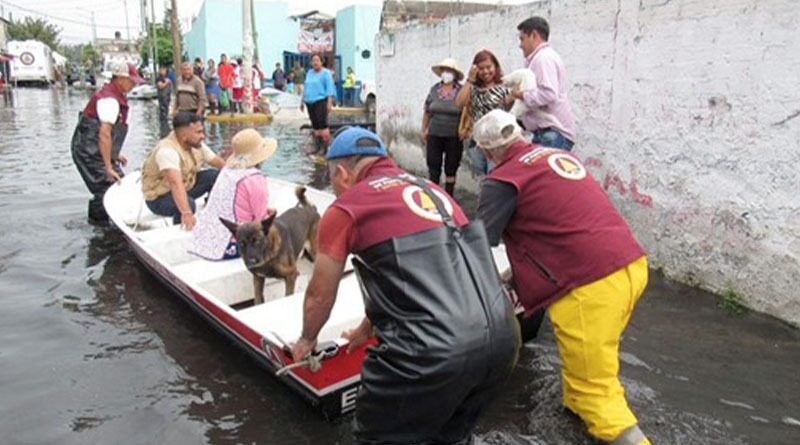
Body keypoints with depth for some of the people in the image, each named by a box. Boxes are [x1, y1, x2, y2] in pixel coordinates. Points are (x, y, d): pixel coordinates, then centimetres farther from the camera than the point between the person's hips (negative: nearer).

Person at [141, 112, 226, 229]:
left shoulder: (197, 145, -7)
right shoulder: (167, 150, -32)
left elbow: (220, 163, 1)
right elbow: (176, 184, -46)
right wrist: (186, 213, -57)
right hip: (159, 198, -8)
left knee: (217, 176, -7)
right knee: (188, 204, -37)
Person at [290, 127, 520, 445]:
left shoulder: (346, 208, 2)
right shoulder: (429, 189, 21)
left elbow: (319, 296, 14)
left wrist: (307, 339, 35)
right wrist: (366, 329, 45)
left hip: (435, 352, -6)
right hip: (502, 337, 7)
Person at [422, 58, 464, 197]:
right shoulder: (434, 89, 4)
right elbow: (426, 112, 11)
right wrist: (423, 131, 11)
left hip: (454, 137, -2)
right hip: (434, 136, 2)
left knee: (450, 170, 9)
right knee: (433, 168, 5)